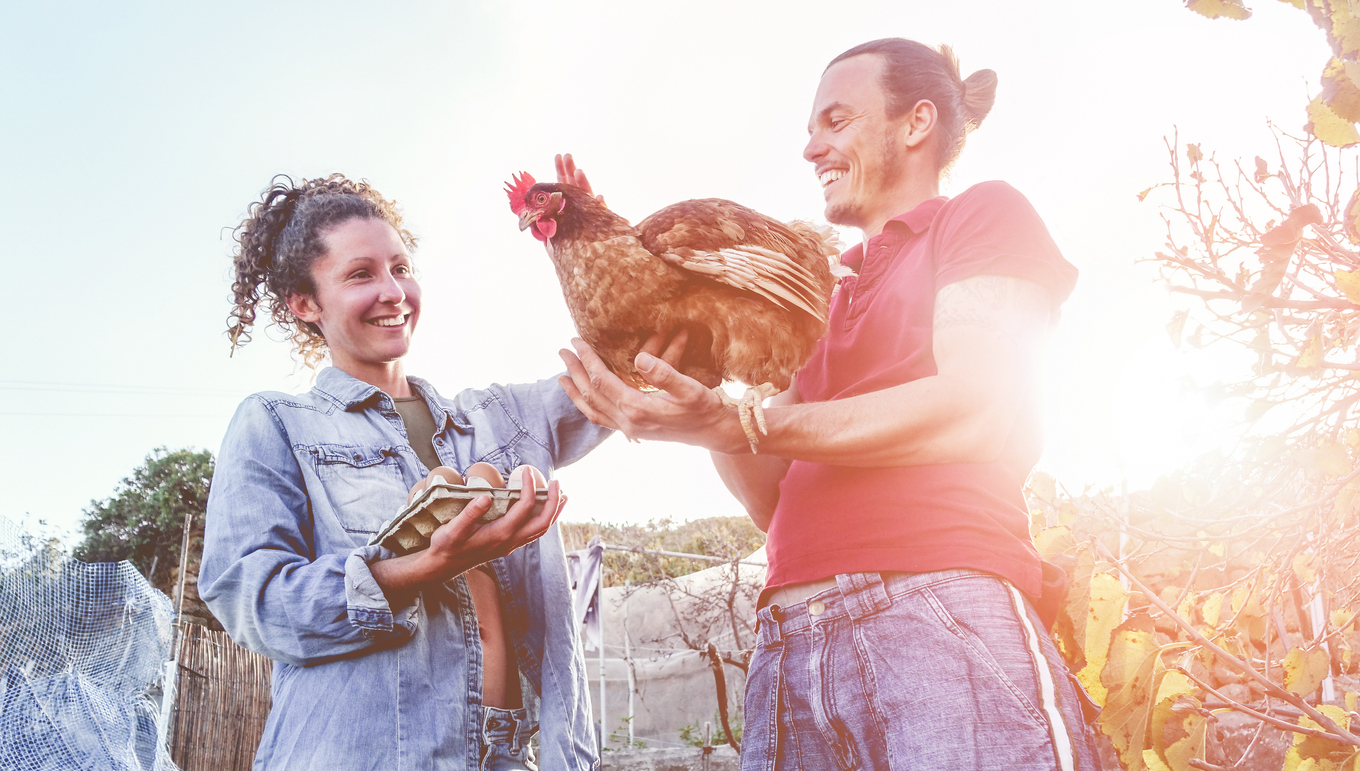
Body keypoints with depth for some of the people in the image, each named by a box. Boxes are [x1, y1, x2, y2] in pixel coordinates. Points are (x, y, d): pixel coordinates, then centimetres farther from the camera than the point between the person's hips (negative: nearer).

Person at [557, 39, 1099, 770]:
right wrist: (699, 401, 4)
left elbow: (977, 414, -9)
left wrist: (738, 423, -12)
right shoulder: (824, 301, 27)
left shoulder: (986, 215, 10)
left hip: (936, 608, -5)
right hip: (790, 642, 6)